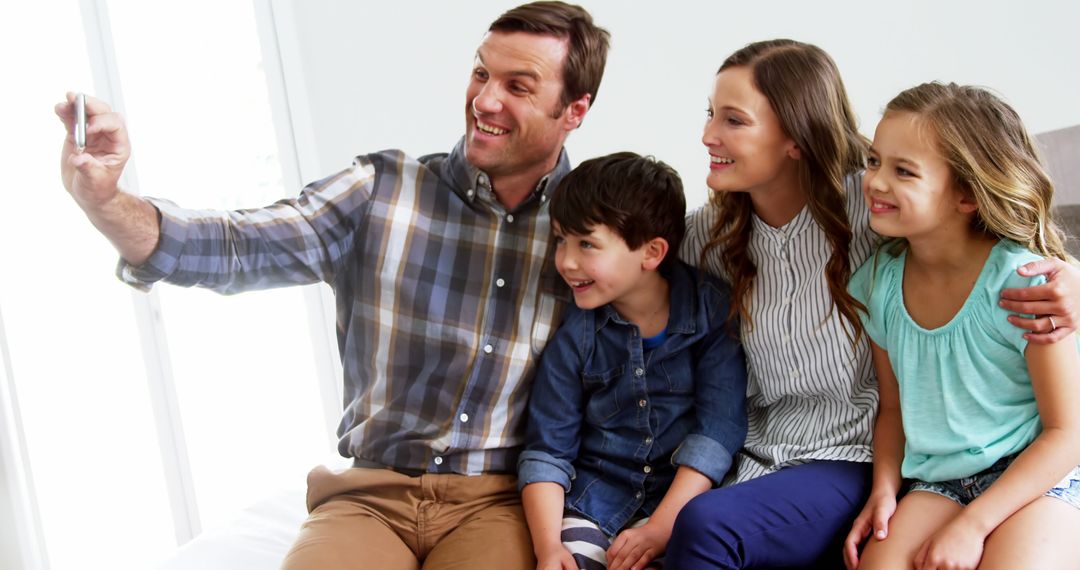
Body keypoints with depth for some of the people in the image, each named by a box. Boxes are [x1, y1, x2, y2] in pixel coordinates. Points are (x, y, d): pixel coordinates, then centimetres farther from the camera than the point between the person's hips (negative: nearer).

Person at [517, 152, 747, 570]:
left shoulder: (713, 313, -6)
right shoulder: (575, 337, 1)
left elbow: (719, 428, -11)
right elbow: (546, 450, 1)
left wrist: (660, 528, -19)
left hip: (679, 494, -2)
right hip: (594, 495, 2)